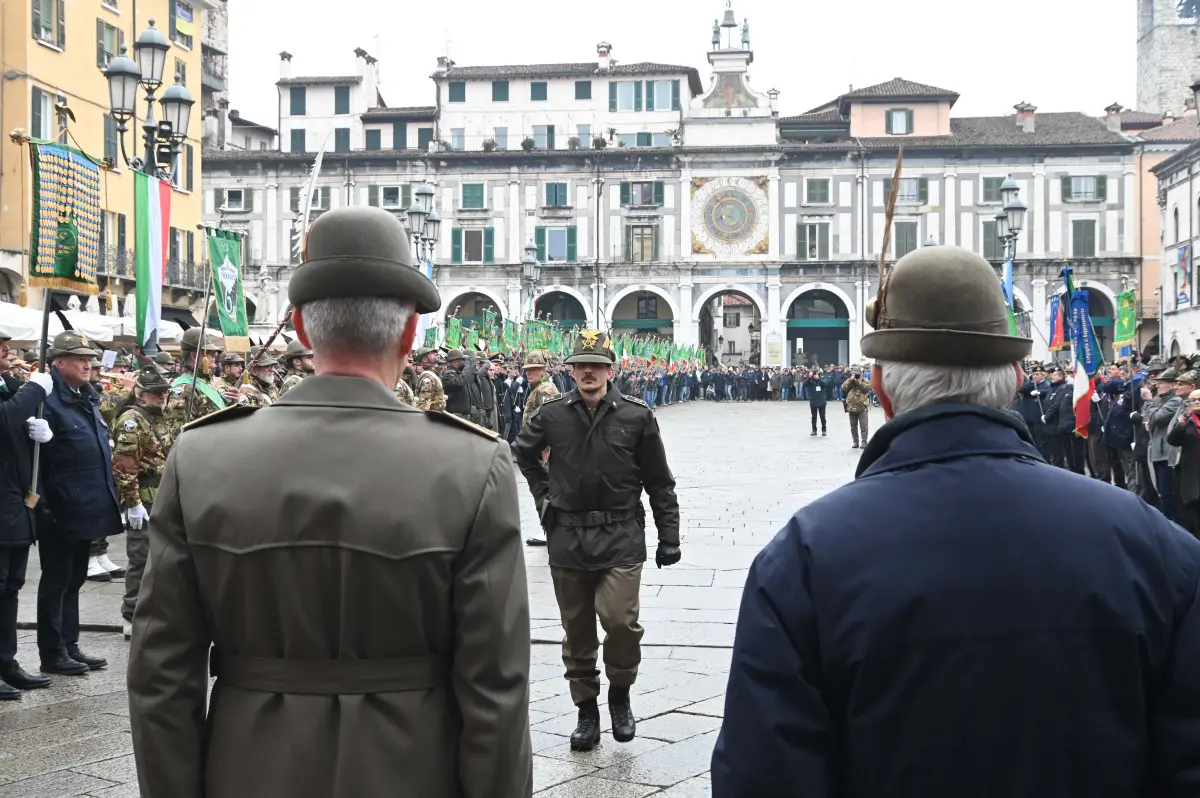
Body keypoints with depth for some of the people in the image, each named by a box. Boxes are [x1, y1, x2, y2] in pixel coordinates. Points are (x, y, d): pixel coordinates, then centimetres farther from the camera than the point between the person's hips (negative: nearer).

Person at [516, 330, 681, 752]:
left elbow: (659, 482, 3)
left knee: (620, 619, -16)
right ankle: (587, 710, 25)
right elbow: (524, 452, 22)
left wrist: (668, 537, 2)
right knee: (577, 630, 9)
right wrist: (543, 494, 13)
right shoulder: (552, 414, 1)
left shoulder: (637, 416, -3)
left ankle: (620, 693, 11)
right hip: (566, 537, 2)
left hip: (621, 537, -2)